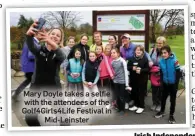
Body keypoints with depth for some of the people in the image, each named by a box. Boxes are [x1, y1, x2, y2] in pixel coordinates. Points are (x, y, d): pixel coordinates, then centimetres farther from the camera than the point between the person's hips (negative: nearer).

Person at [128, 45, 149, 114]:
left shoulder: (145, 59, -6)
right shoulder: (131, 58, 4)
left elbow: (147, 69, -9)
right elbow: (128, 67, 6)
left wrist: (141, 70, -23)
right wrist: (132, 68, -13)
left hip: (142, 79, -4)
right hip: (133, 78, 4)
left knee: (141, 92, 1)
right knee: (134, 92, 11)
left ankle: (141, 106, 12)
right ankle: (136, 105, 26)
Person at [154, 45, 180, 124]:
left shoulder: (174, 61, -20)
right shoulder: (161, 61, -6)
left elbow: (178, 73, -14)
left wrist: (176, 83, -14)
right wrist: (162, 81, 1)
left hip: (173, 84, -4)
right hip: (165, 83, 4)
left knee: (172, 100, 8)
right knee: (163, 98, 17)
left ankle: (171, 115, 22)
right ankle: (162, 111, 37)